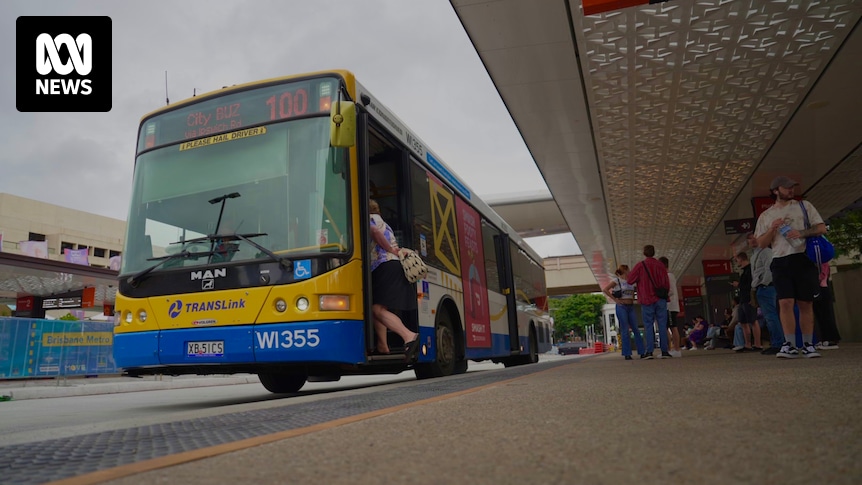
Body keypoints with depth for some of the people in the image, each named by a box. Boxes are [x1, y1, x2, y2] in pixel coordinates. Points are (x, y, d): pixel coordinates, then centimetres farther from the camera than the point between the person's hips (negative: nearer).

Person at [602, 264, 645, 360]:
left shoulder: (630, 282, 16)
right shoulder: (616, 281, -3)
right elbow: (605, 289, -13)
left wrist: (632, 300, 13)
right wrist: (615, 299, -14)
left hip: (631, 307, 6)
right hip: (621, 307, -6)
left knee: (636, 330, 4)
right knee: (625, 330, -5)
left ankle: (642, 352, 8)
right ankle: (627, 354, 0)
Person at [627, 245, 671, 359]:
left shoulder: (640, 266, -5)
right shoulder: (660, 265, 4)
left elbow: (630, 281, -2)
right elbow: (667, 284, 8)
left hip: (647, 300, -2)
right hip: (661, 300, 2)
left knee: (648, 326, 0)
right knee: (662, 325, 4)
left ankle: (649, 351, -7)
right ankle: (664, 351, 3)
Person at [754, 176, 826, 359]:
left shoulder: (804, 206, 12)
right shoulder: (766, 216, 13)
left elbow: (821, 228, 6)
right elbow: (761, 243, 9)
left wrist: (801, 233, -11)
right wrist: (772, 229, -8)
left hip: (804, 259, 0)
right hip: (781, 262, 0)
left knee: (806, 304, 3)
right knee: (785, 303, -11)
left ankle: (807, 345, 11)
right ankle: (790, 345, -9)